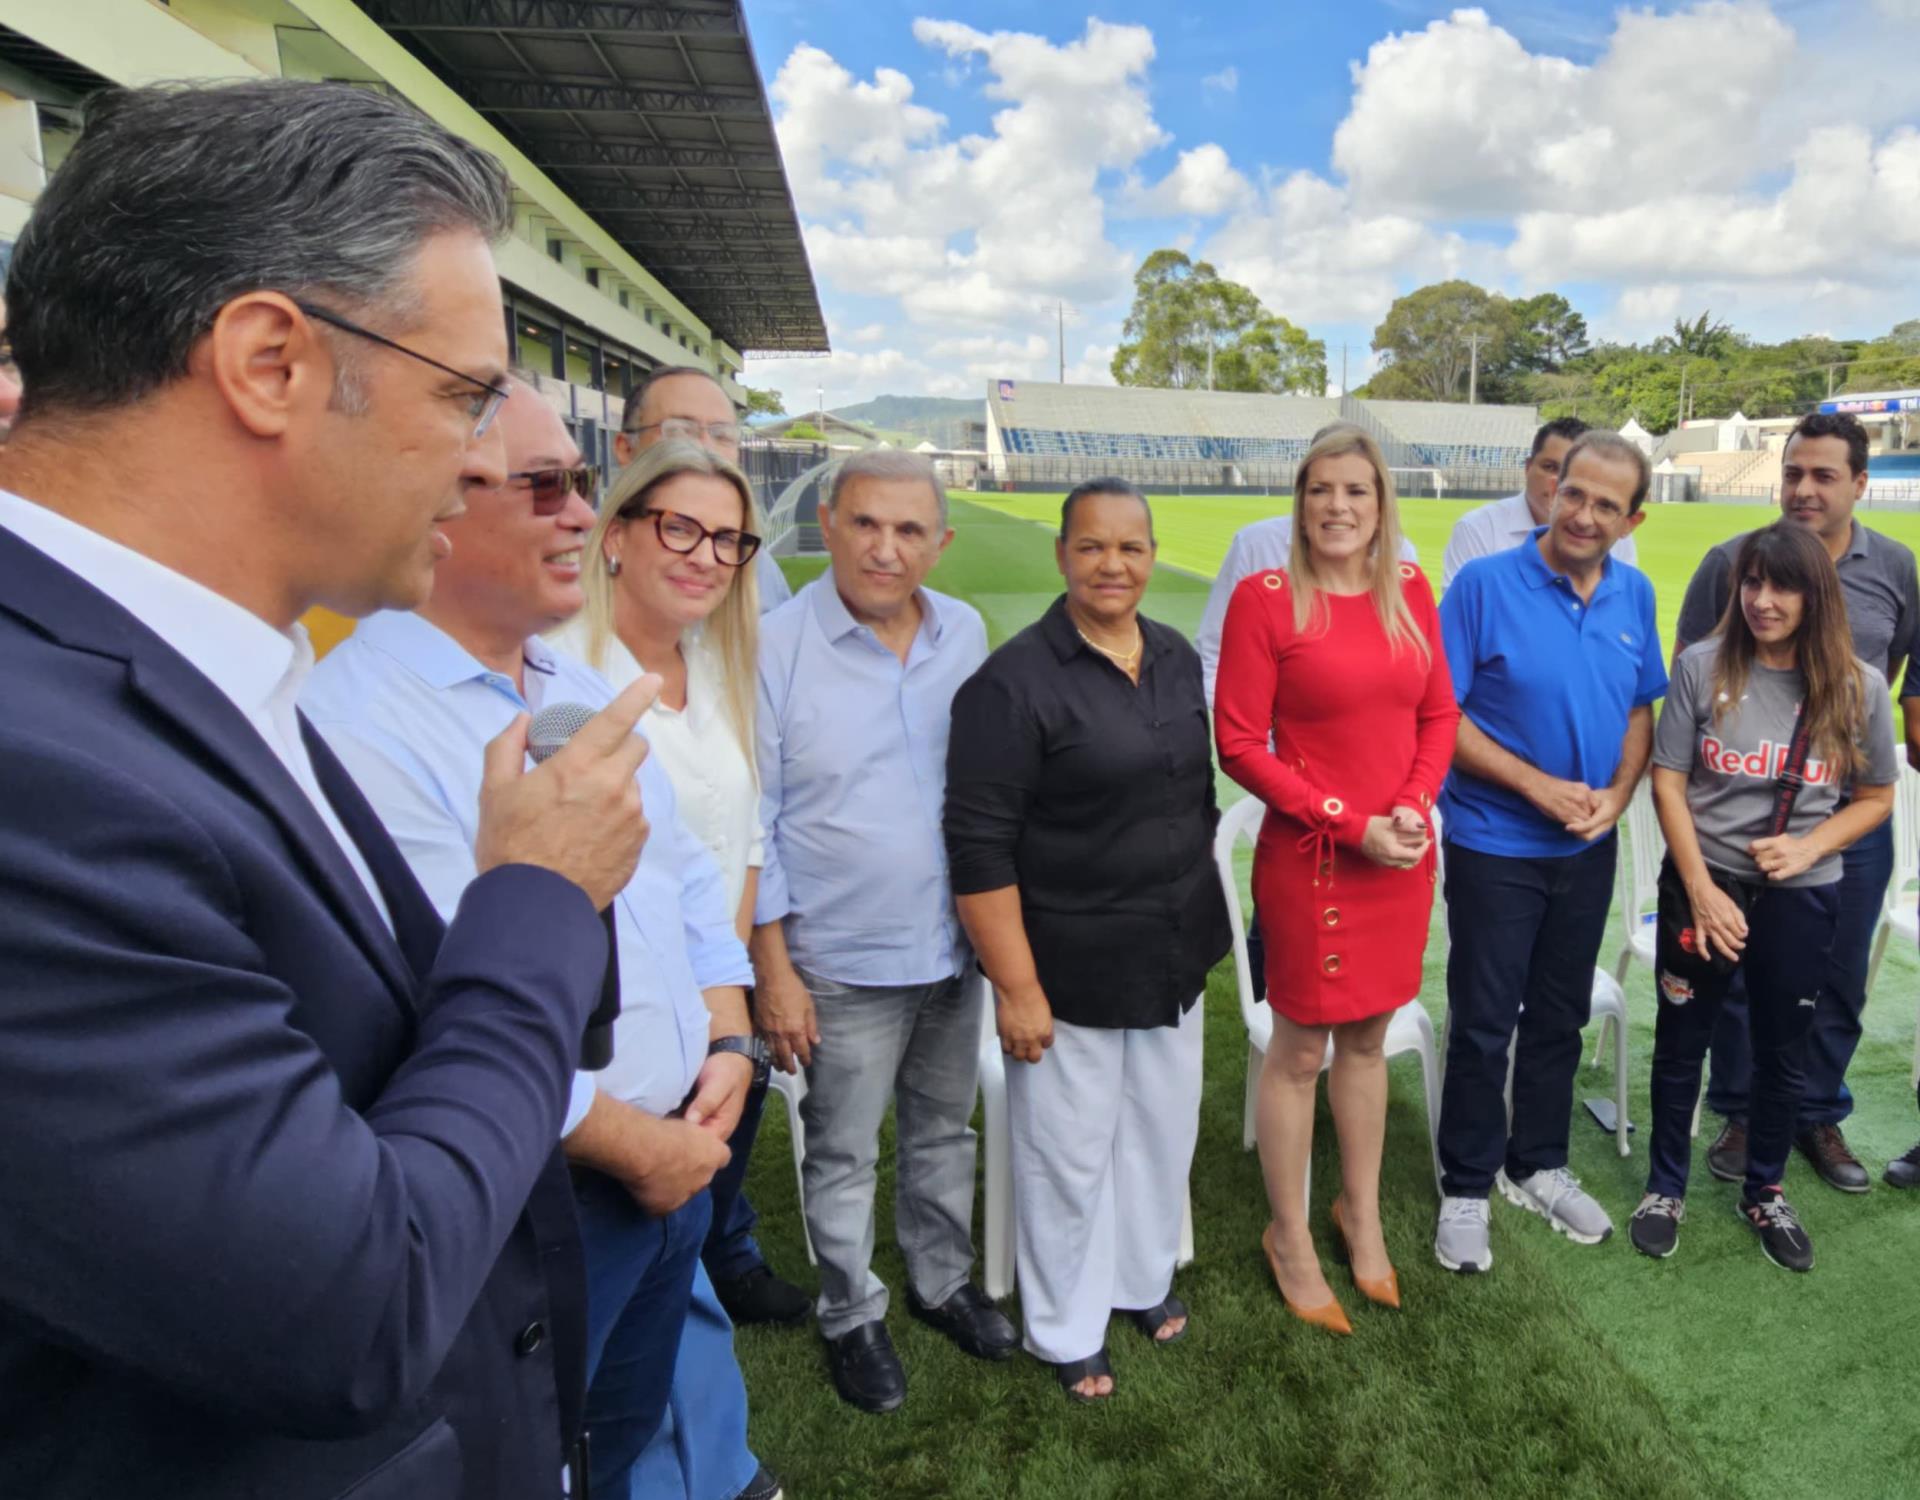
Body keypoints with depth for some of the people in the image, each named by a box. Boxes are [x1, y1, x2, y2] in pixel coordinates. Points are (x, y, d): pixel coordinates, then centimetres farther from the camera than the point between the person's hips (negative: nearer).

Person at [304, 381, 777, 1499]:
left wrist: (728, 1045, -1)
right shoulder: (358, 724, -22)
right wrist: (633, 1144, -15)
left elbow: (689, 880, 12)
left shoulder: (583, 690, 7)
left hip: (681, 1153, 8)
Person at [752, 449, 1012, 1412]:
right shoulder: (777, 645, -14)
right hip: (843, 963, -4)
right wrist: (773, 969, -10)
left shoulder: (966, 635, -2)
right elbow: (752, 820, -10)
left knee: (943, 1132, 22)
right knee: (844, 1154, 13)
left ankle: (942, 1282, 45)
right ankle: (850, 1318, 37)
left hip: (953, 946, 4)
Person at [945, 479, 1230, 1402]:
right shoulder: (1015, 681, -18)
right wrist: (1018, 988, -19)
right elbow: (979, 848, -19)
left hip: (1175, 955, 7)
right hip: (1072, 968, -6)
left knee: (1163, 1127, 21)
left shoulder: (1177, 658, 4)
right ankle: (1066, 1332, 34)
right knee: (1070, 1152, 10)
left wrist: (1197, 921, 15)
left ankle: (1143, 1279, 46)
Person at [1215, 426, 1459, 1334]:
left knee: (1367, 1041, 19)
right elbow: (1239, 744, -12)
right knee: (1299, 1052, 8)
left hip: (1402, 857, 5)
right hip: (1308, 858, -5)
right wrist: (1350, 825, -15)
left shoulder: (1409, 591, 5)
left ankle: (1361, 1211, 40)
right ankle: (1289, 1237, 29)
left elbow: (1439, 714, 11)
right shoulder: (1265, 598, -10)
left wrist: (1416, 802, -7)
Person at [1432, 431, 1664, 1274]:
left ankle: (1537, 1166, 37)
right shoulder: (1484, 585, -15)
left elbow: (1640, 713, 10)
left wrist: (1617, 795, -7)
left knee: (1560, 1017, 18)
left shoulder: (1635, 596, 2)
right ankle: (1466, 1188, 24)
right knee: (1483, 1026, 5)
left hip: (1588, 850, 5)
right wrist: (1541, 787, -18)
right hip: (1494, 846, -5)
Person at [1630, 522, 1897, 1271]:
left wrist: (1808, 847, -14)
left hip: (1801, 897, 1)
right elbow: (1667, 780, -7)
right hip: (1702, 885, -1)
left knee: (1783, 1053, 16)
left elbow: (1875, 797, 5)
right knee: (1681, 1042, 12)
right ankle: (1665, 1188, 31)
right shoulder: (1703, 665, -10)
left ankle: (1765, 1193, 38)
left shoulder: (1858, 686, -5)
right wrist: (1701, 888, -12)